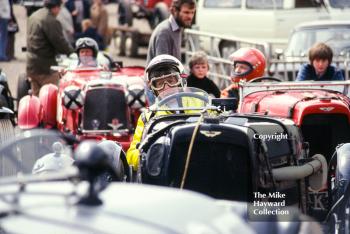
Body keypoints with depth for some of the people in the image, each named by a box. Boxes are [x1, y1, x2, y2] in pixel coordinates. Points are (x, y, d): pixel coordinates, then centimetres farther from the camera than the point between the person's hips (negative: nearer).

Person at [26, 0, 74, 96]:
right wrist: (72, 52, -1)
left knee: (36, 95, 15)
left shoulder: (34, 16, 12)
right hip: (45, 66, -9)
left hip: (31, 64, 9)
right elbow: (60, 42, -18)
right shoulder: (51, 21, -18)